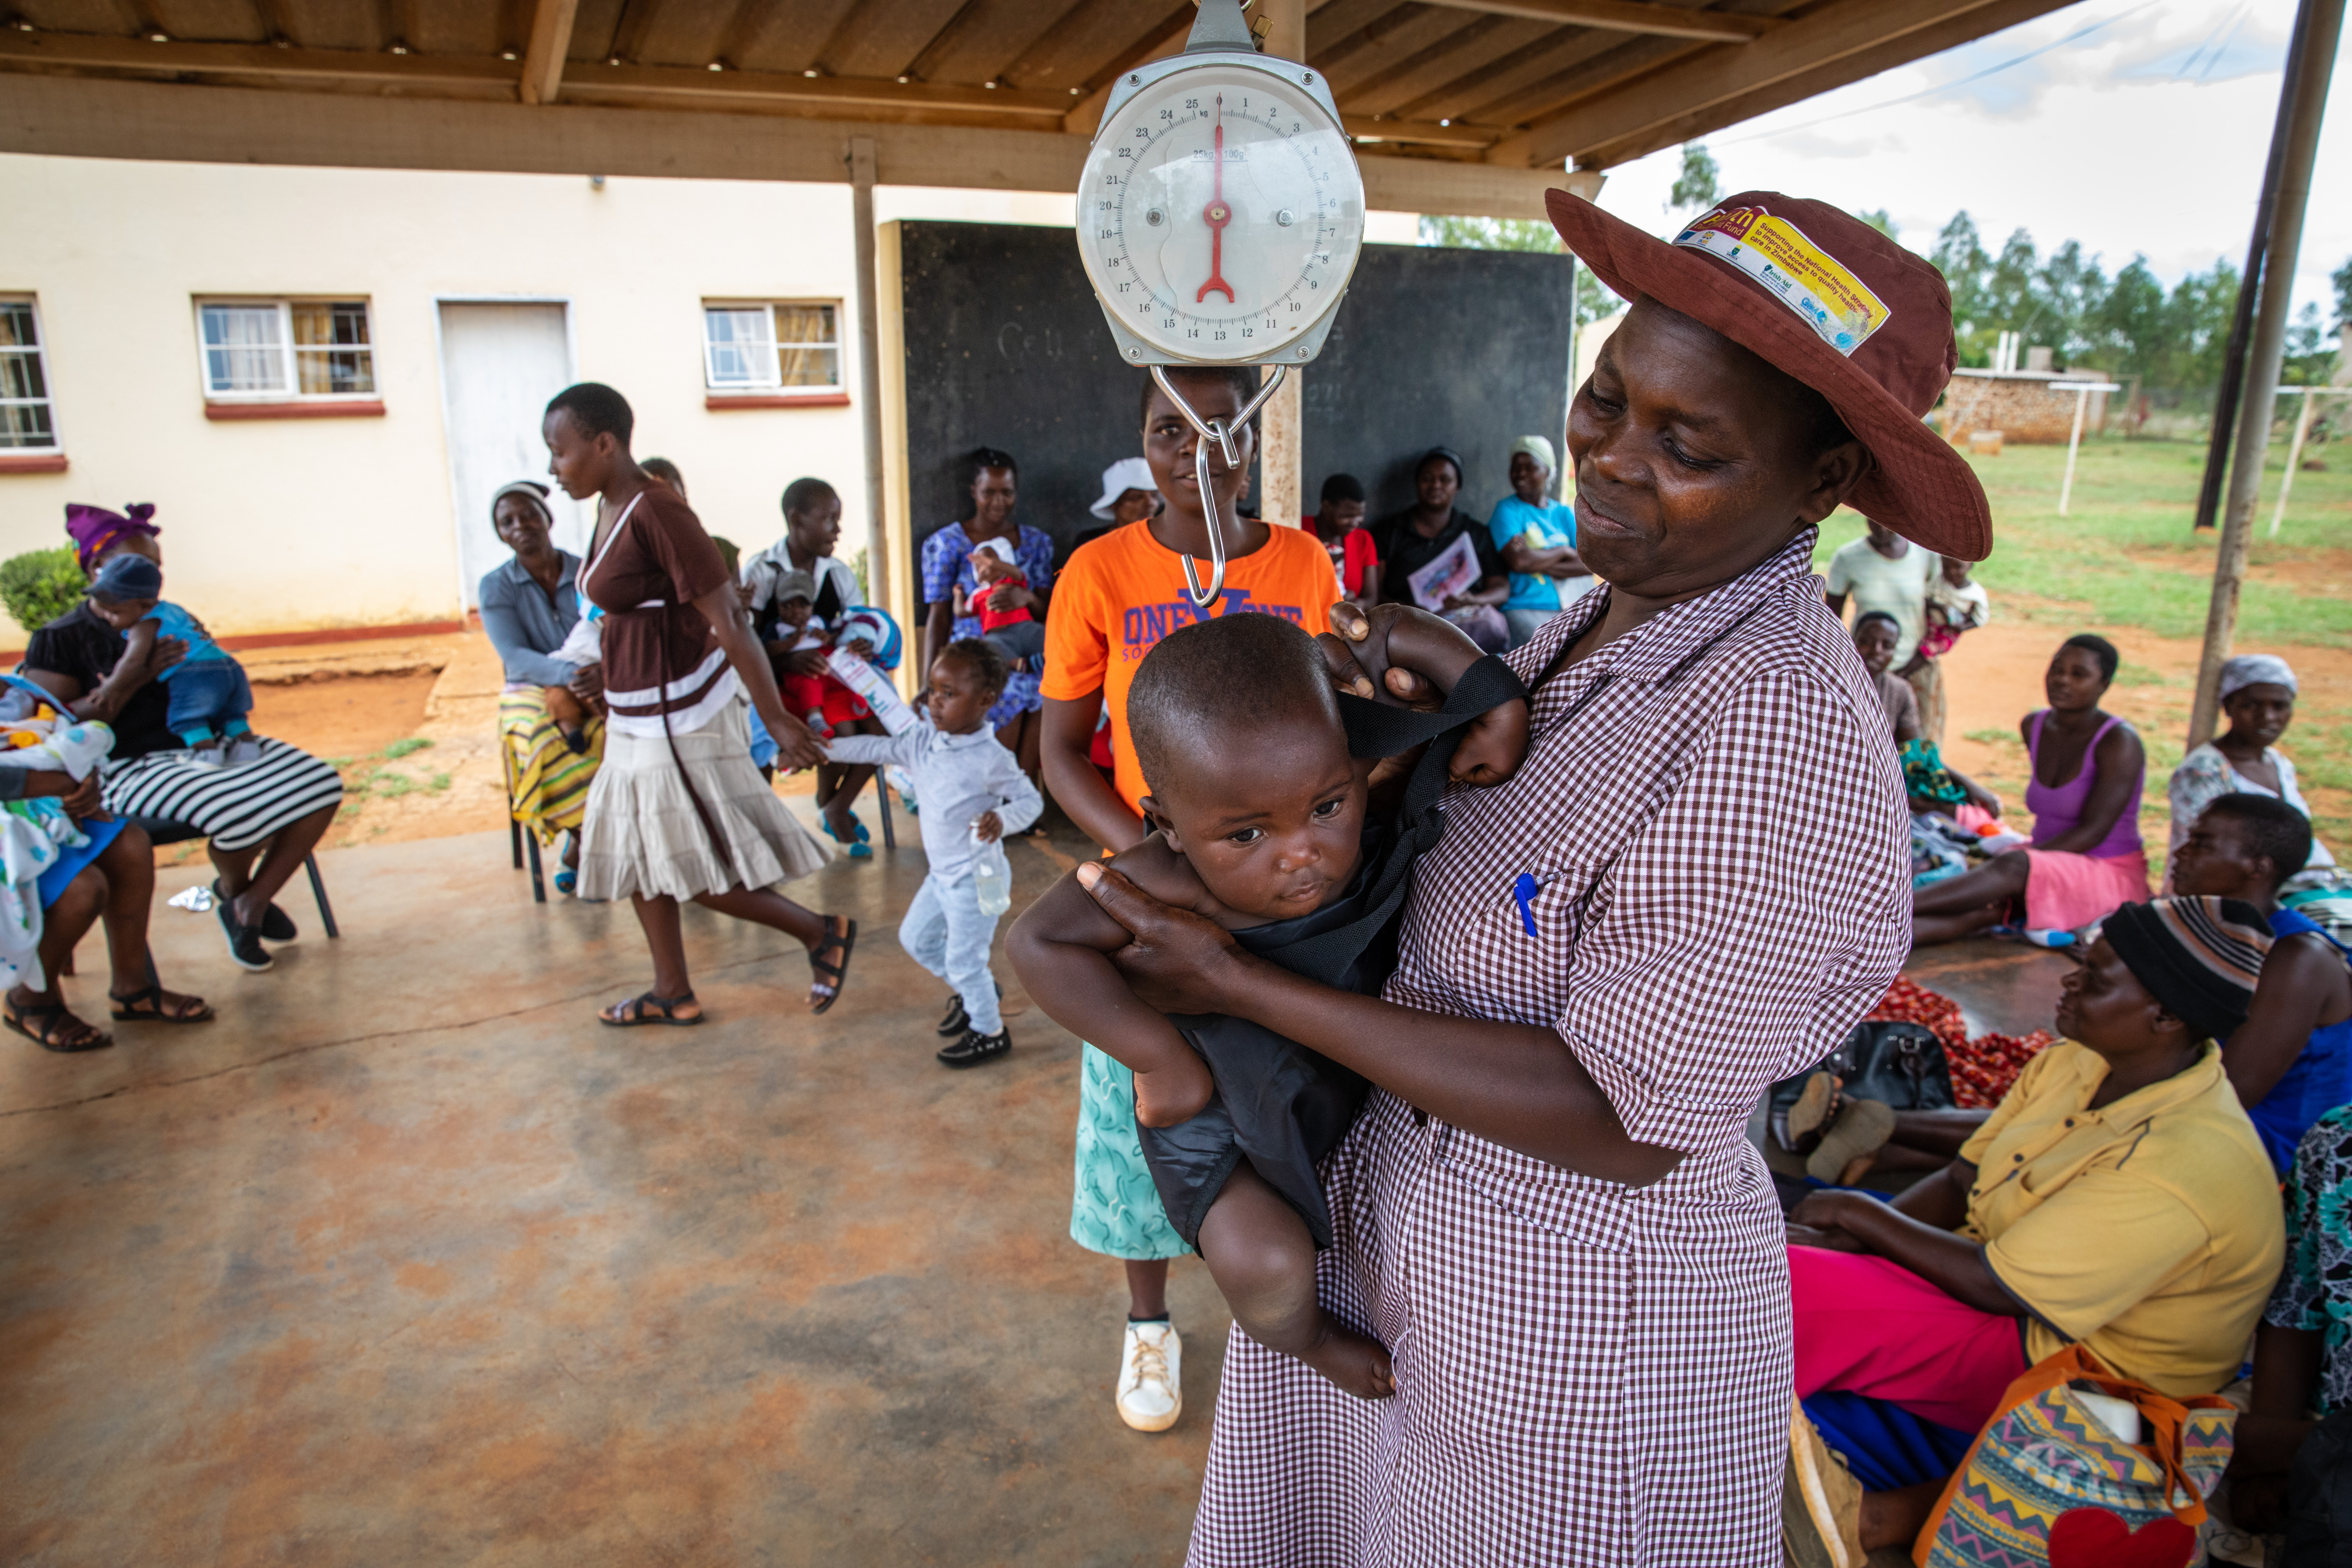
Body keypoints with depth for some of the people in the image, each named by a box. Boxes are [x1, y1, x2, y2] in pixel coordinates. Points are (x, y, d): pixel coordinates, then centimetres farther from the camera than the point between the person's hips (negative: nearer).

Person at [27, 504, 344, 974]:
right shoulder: (60, 640, -2)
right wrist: (124, 683, -20)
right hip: (133, 768, -7)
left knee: (322, 784, -15)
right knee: (240, 810, -35)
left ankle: (254, 901, 2)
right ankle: (232, 890, 2)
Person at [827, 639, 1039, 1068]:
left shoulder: (990, 758, -23)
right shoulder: (924, 740, -2)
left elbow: (1031, 800, -18)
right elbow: (878, 749, 9)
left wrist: (1003, 819, -37)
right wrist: (824, 748, 8)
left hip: (975, 877, -8)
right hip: (941, 874, 8)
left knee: (964, 960, 3)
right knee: (916, 937, 23)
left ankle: (991, 1033, 26)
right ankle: (968, 992, 45)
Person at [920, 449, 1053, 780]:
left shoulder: (1037, 542, 16)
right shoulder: (946, 543, 7)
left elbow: (1049, 610, 9)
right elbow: (937, 619, 4)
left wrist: (1026, 598, -15)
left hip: (1030, 661, 3)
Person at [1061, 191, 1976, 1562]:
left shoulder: (1782, 726, -29)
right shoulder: (1604, 625, -2)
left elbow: (1625, 1120, -28)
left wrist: (1242, 986, -24)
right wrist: (1408, 692, -11)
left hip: (1571, 1320, -7)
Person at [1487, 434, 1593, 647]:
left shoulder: (1566, 514, 19)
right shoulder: (1507, 510, 5)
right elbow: (1518, 561, -13)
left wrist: (1540, 563, -9)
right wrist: (1563, 552, 2)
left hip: (1575, 606, 5)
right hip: (1525, 609, -5)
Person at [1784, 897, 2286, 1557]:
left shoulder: (2186, 1163, -28)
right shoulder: (2079, 1062, -1)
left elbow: (1995, 1285, -26)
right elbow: (1959, 1182, 5)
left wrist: (1860, 1214, -14)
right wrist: (1846, 1238, -11)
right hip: (2015, 1290, 9)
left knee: (1784, 1287, -27)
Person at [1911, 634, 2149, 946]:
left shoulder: (2119, 742, -15)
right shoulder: (2034, 726, 6)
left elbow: (2093, 832, -20)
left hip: (2111, 876, -6)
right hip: (2051, 864, 6)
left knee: (2012, 868, -35)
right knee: (1985, 906, -27)